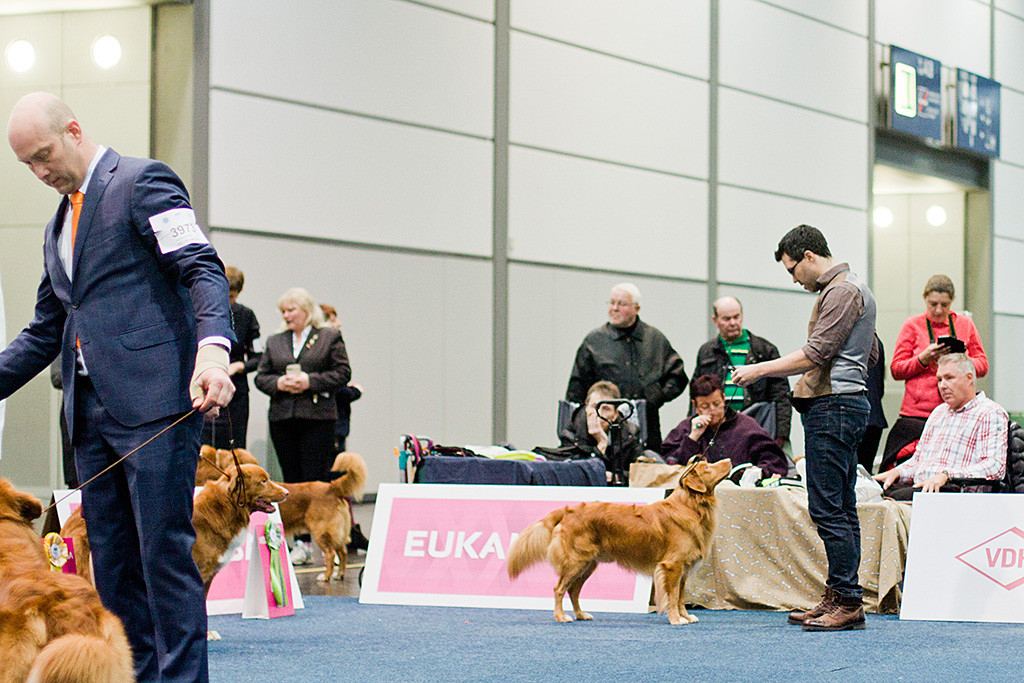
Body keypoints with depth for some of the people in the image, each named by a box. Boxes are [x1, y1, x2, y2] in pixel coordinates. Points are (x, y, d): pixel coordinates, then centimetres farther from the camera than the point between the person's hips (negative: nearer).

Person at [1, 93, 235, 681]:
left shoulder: (143, 181, -1)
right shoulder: (58, 229, 25)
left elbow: (204, 271, -13)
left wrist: (213, 346, -30)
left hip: (154, 400, -8)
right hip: (91, 412, 8)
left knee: (164, 550, -9)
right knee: (112, 560, 8)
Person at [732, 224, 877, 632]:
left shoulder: (842, 290, -11)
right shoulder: (851, 288, 22)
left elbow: (815, 354, -18)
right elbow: (871, 354, 27)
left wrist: (760, 370, -12)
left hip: (833, 407, -11)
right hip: (844, 404, 11)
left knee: (827, 507, -11)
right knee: (841, 508, 10)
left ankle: (847, 601, -11)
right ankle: (840, 600, 12)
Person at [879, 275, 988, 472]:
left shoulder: (965, 324, 13)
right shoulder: (913, 325, 7)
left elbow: (982, 365, 16)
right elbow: (896, 370, 6)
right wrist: (924, 358, -11)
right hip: (917, 413, -2)